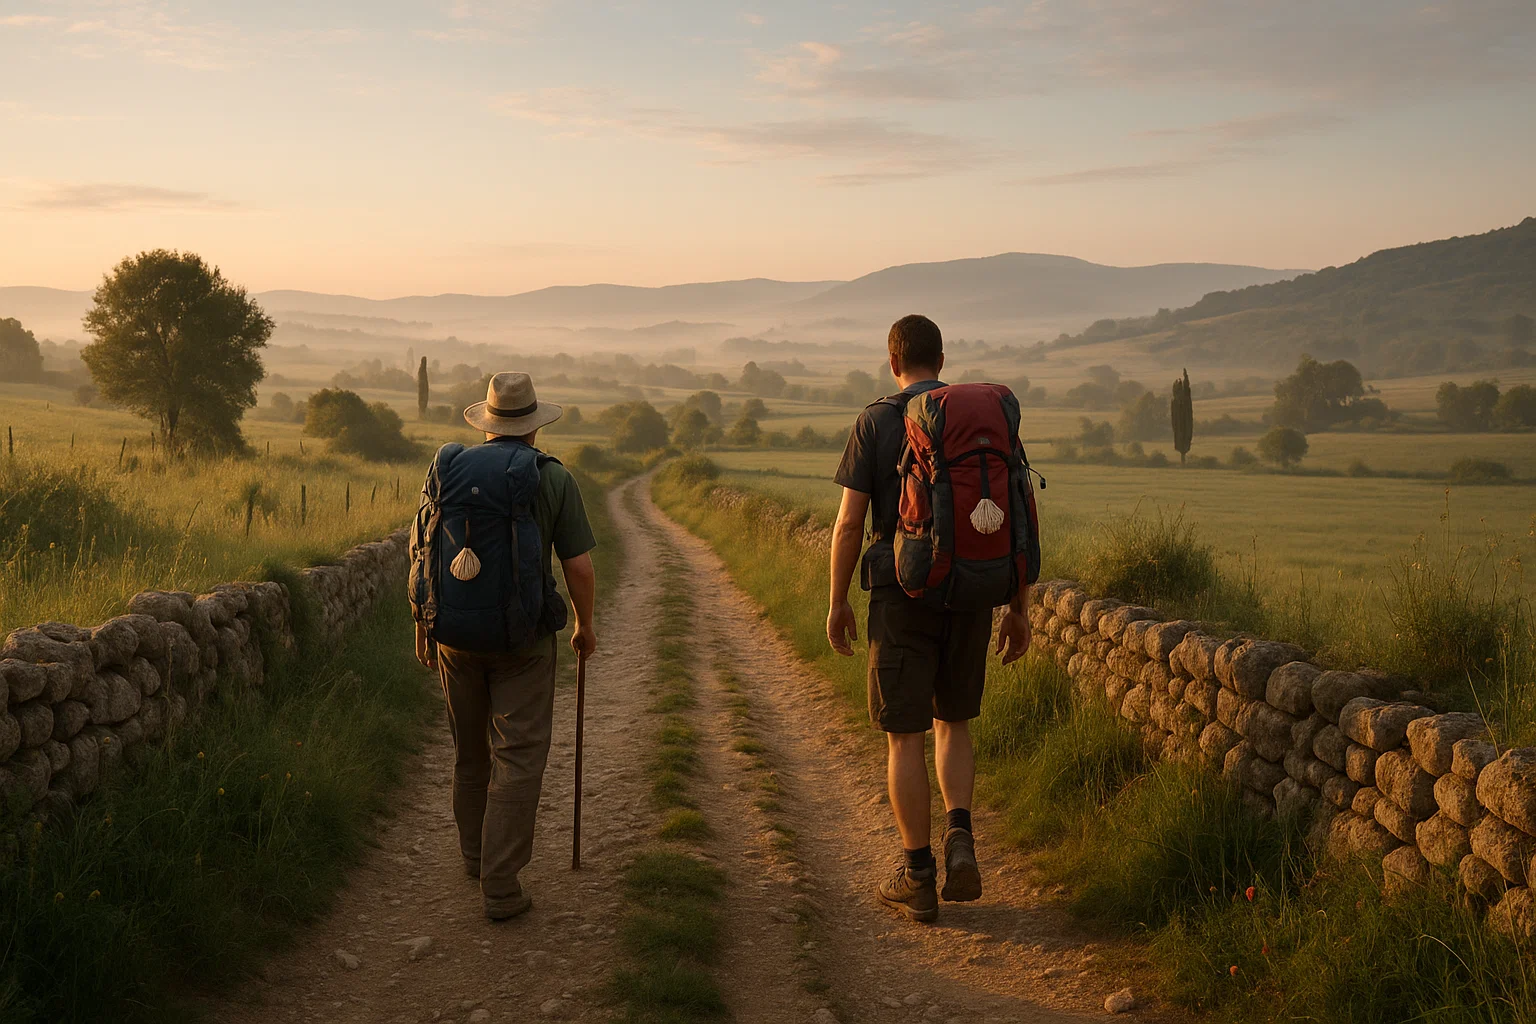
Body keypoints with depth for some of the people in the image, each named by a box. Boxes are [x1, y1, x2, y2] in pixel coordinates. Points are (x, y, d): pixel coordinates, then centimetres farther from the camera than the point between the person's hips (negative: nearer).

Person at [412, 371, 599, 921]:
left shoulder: (449, 467, 2)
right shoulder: (553, 478, -6)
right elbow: (579, 568, -7)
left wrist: (422, 626, 15)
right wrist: (585, 626, 10)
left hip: (456, 633, 4)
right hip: (524, 638, -4)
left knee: (471, 751, 20)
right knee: (518, 758, 0)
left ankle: (474, 856, 35)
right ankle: (500, 885, -2)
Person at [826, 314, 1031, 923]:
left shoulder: (876, 422, -4)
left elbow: (850, 522, -7)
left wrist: (838, 603, 4)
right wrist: (1019, 607, 9)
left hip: (903, 595, -3)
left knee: (905, 735, 5)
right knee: (953, 721, 20)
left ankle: (918, 877, 8)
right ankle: (959, 839, 1)